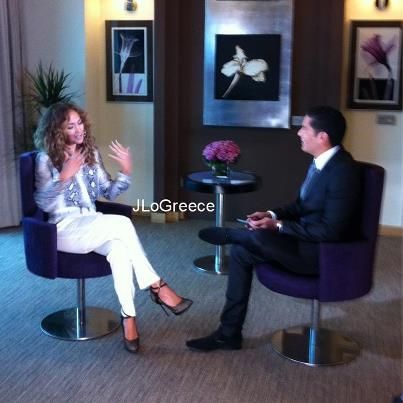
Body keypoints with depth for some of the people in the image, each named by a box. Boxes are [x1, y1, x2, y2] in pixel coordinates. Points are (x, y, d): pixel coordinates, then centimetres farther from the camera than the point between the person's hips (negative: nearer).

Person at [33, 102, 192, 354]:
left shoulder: (91, 153, 11)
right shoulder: (46, 159, -2)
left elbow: (109, 193, 9)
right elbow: (44, 205, -11)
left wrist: (126, 173, -8)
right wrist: (64, 177, -24)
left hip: (91, 226, 4)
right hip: (64, 229, -4)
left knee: (119, 247, -32)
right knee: (122, 223, -31)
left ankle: (129, 316, -30)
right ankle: (156, 286, -23)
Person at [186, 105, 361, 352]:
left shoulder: (343, 171, -24)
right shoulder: (321, 161, 5)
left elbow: (330, 231, -26)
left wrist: (278, 226, -22)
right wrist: (273, 215, -3)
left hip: (324, 252, -9)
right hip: (307, 238, 9)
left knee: (258, 237, -28)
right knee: (242, 251, -2)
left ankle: (227, 234, 10)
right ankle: (228, 334, 4)